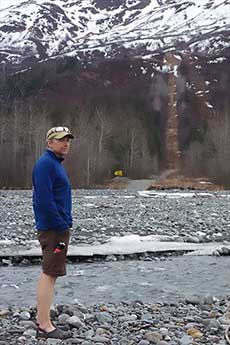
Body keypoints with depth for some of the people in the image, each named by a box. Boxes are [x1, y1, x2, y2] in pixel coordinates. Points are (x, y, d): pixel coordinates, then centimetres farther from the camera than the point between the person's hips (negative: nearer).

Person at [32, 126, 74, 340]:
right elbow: (44, 199, -22)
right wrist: (61, 225, -19)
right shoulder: (45, 163, -14)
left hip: (57, 227, 11)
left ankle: (41, 319, 24)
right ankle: (45, 326, -2)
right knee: (50, 274, -7)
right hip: (54, 228, -11)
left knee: (47, 274, 14)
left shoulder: (55, 163, 17)